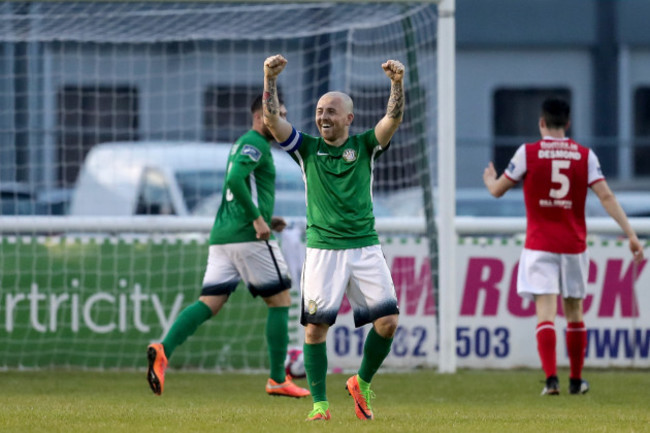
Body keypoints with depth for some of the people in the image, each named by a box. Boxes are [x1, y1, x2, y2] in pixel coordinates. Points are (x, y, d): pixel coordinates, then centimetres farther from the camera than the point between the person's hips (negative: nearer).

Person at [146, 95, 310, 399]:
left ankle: (163, 349, -21)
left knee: (209, 303, 0)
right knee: (280, 301, 4)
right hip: (247, 236, -9)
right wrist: (257, 218, -21)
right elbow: (235, 180, -23)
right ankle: (278, 380, 7)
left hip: (221, 237, 9)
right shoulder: (255, 144, -8)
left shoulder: (241, 144, 23)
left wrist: (264, 220, 22)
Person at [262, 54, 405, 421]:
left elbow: (393, 119, -7)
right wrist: (270, 79, -16)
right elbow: (272, 120, -3)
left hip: (365, 247, 0)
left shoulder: (365, 147, 8)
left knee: (388, 321, -8)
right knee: (316, 326, -7)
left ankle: (363, 383, 15)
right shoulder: (307, 148, 8)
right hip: (323, 249, 0)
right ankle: (320, 404, 0)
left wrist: (398, 83, -24)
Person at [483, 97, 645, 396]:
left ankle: (551, 379, -22)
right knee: (574, 313, 14)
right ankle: (576, 380, 23)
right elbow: (606, 196, -6)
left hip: (539, 246, -2)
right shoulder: (585, 155, 1)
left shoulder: (528, 153, -4)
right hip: (574, 245, 2)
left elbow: (498, 191, 4)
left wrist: (490, 179, 28)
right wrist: (630, 233, -6)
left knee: (546, 312, -8)